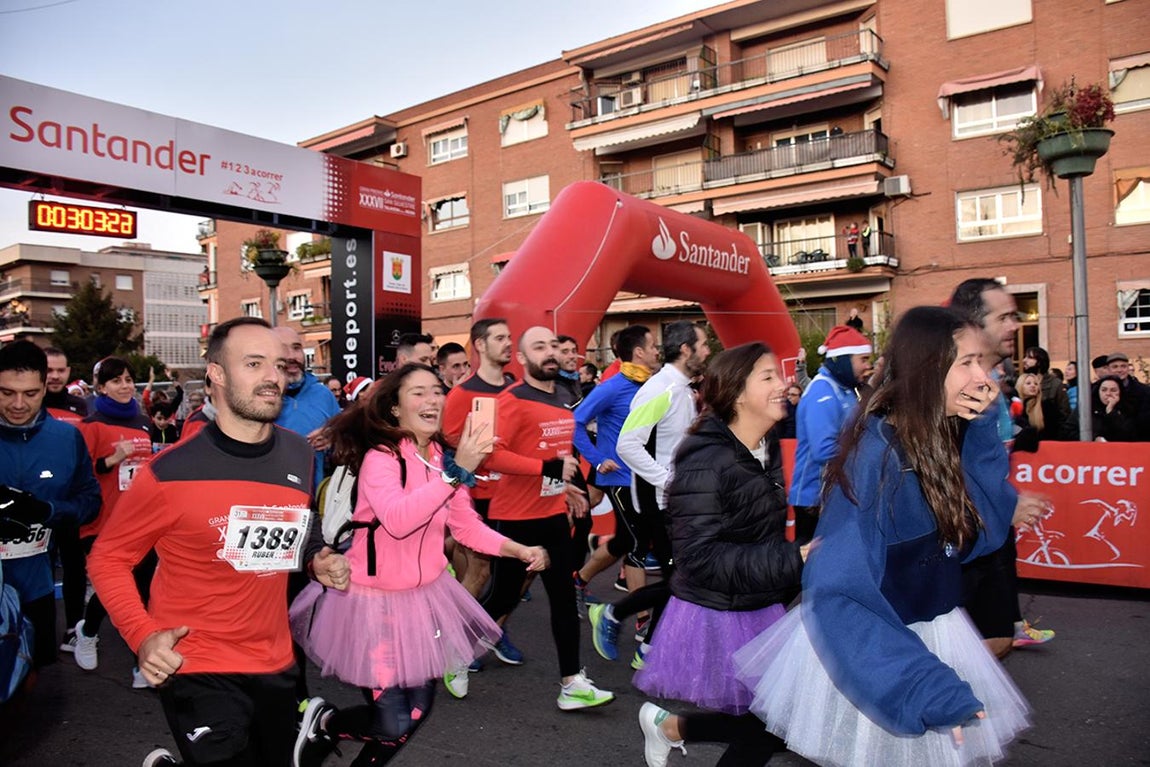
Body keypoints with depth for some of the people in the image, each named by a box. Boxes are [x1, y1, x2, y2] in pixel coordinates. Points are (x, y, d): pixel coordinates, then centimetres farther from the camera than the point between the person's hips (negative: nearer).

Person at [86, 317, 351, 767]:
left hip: (276, 665, 6)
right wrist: (142, 635, -18)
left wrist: (318, 562, -3)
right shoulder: (171, 472, -18)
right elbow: (107, 557, -7)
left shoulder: (299, 456, -1)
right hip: (198, 671, -6)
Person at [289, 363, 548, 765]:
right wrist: (456, 472, -42)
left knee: (418, 712, 15)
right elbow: (397, 520, -39)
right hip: (377, 599, -7)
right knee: (393, 725, -5)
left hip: (427, 595, 7)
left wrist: (519, 550, -7)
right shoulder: (379, 458, -21)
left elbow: (467, 526, 7)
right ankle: (322, 722, 25)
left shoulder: (444, 458, 2)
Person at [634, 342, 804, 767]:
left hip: (760, 611, 8)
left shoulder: (767, 448, 3)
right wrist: (793, 560, -29)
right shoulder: (706, 463, -23)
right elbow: (700, 557, -27)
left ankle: (669, 725, 32)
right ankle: (669, 726, 25)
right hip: (717, 618, -8)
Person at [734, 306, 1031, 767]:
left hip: (933, 636, 7)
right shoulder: (876, 455, -27)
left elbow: (987, 531, 0)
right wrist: (925, 686, -33)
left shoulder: (950, 440, -4)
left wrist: (982, 428, -8)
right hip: (875, 649, -7)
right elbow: (838, 591, -28)